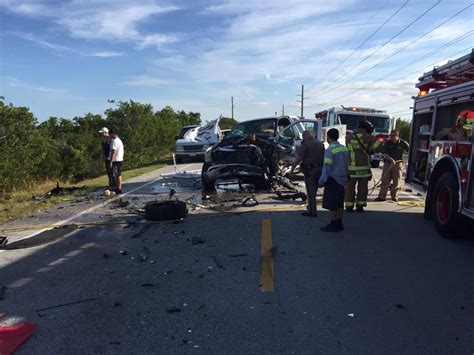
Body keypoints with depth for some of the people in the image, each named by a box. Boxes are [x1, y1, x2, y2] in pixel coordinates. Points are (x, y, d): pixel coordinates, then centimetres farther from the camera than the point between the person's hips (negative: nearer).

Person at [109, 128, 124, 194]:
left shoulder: (114, 141, -15)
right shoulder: (119, 140, 17)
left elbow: (113, 152, -22)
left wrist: (111, 161, -23)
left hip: (116, 161, -10)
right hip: (120, 160, 10)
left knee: (115, 175, -8)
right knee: (119, 175, 13)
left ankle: (118, 189, -7)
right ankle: (119, 188, 19)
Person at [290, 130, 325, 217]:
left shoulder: (305, 144, -12)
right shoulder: (320, 143, 11)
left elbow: (298, 158, -17)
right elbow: (324, 156, 15)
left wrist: (292, 168, -10)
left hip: (310, 169, -7)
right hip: (320, 169, 7)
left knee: (310, 191, 0)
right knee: (314, 190, 17)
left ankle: (312, 211, 4)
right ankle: (311, 207, 29)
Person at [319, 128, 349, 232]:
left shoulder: (330, 150, -16)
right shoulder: (344, 148, 8)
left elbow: (327, 167, -19)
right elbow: (347, 165, 13)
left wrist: (322, 181, -13)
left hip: (333, 179, -8)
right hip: (342, 179, 8)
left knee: (332, 204, 0)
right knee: (339, 203, 15)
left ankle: (333, 225, 5)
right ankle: (339, 223, 23)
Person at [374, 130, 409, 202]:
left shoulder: (403, 143, -3)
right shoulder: (387, 143, -2)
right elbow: (385, 154, -11)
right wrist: (391, 159, -27)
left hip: (398, 164, -1)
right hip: (388, 163, 1)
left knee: (396, 181, 5)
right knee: (385, 181, 1)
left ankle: (394, 196, 16)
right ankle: (382, 196, 3)